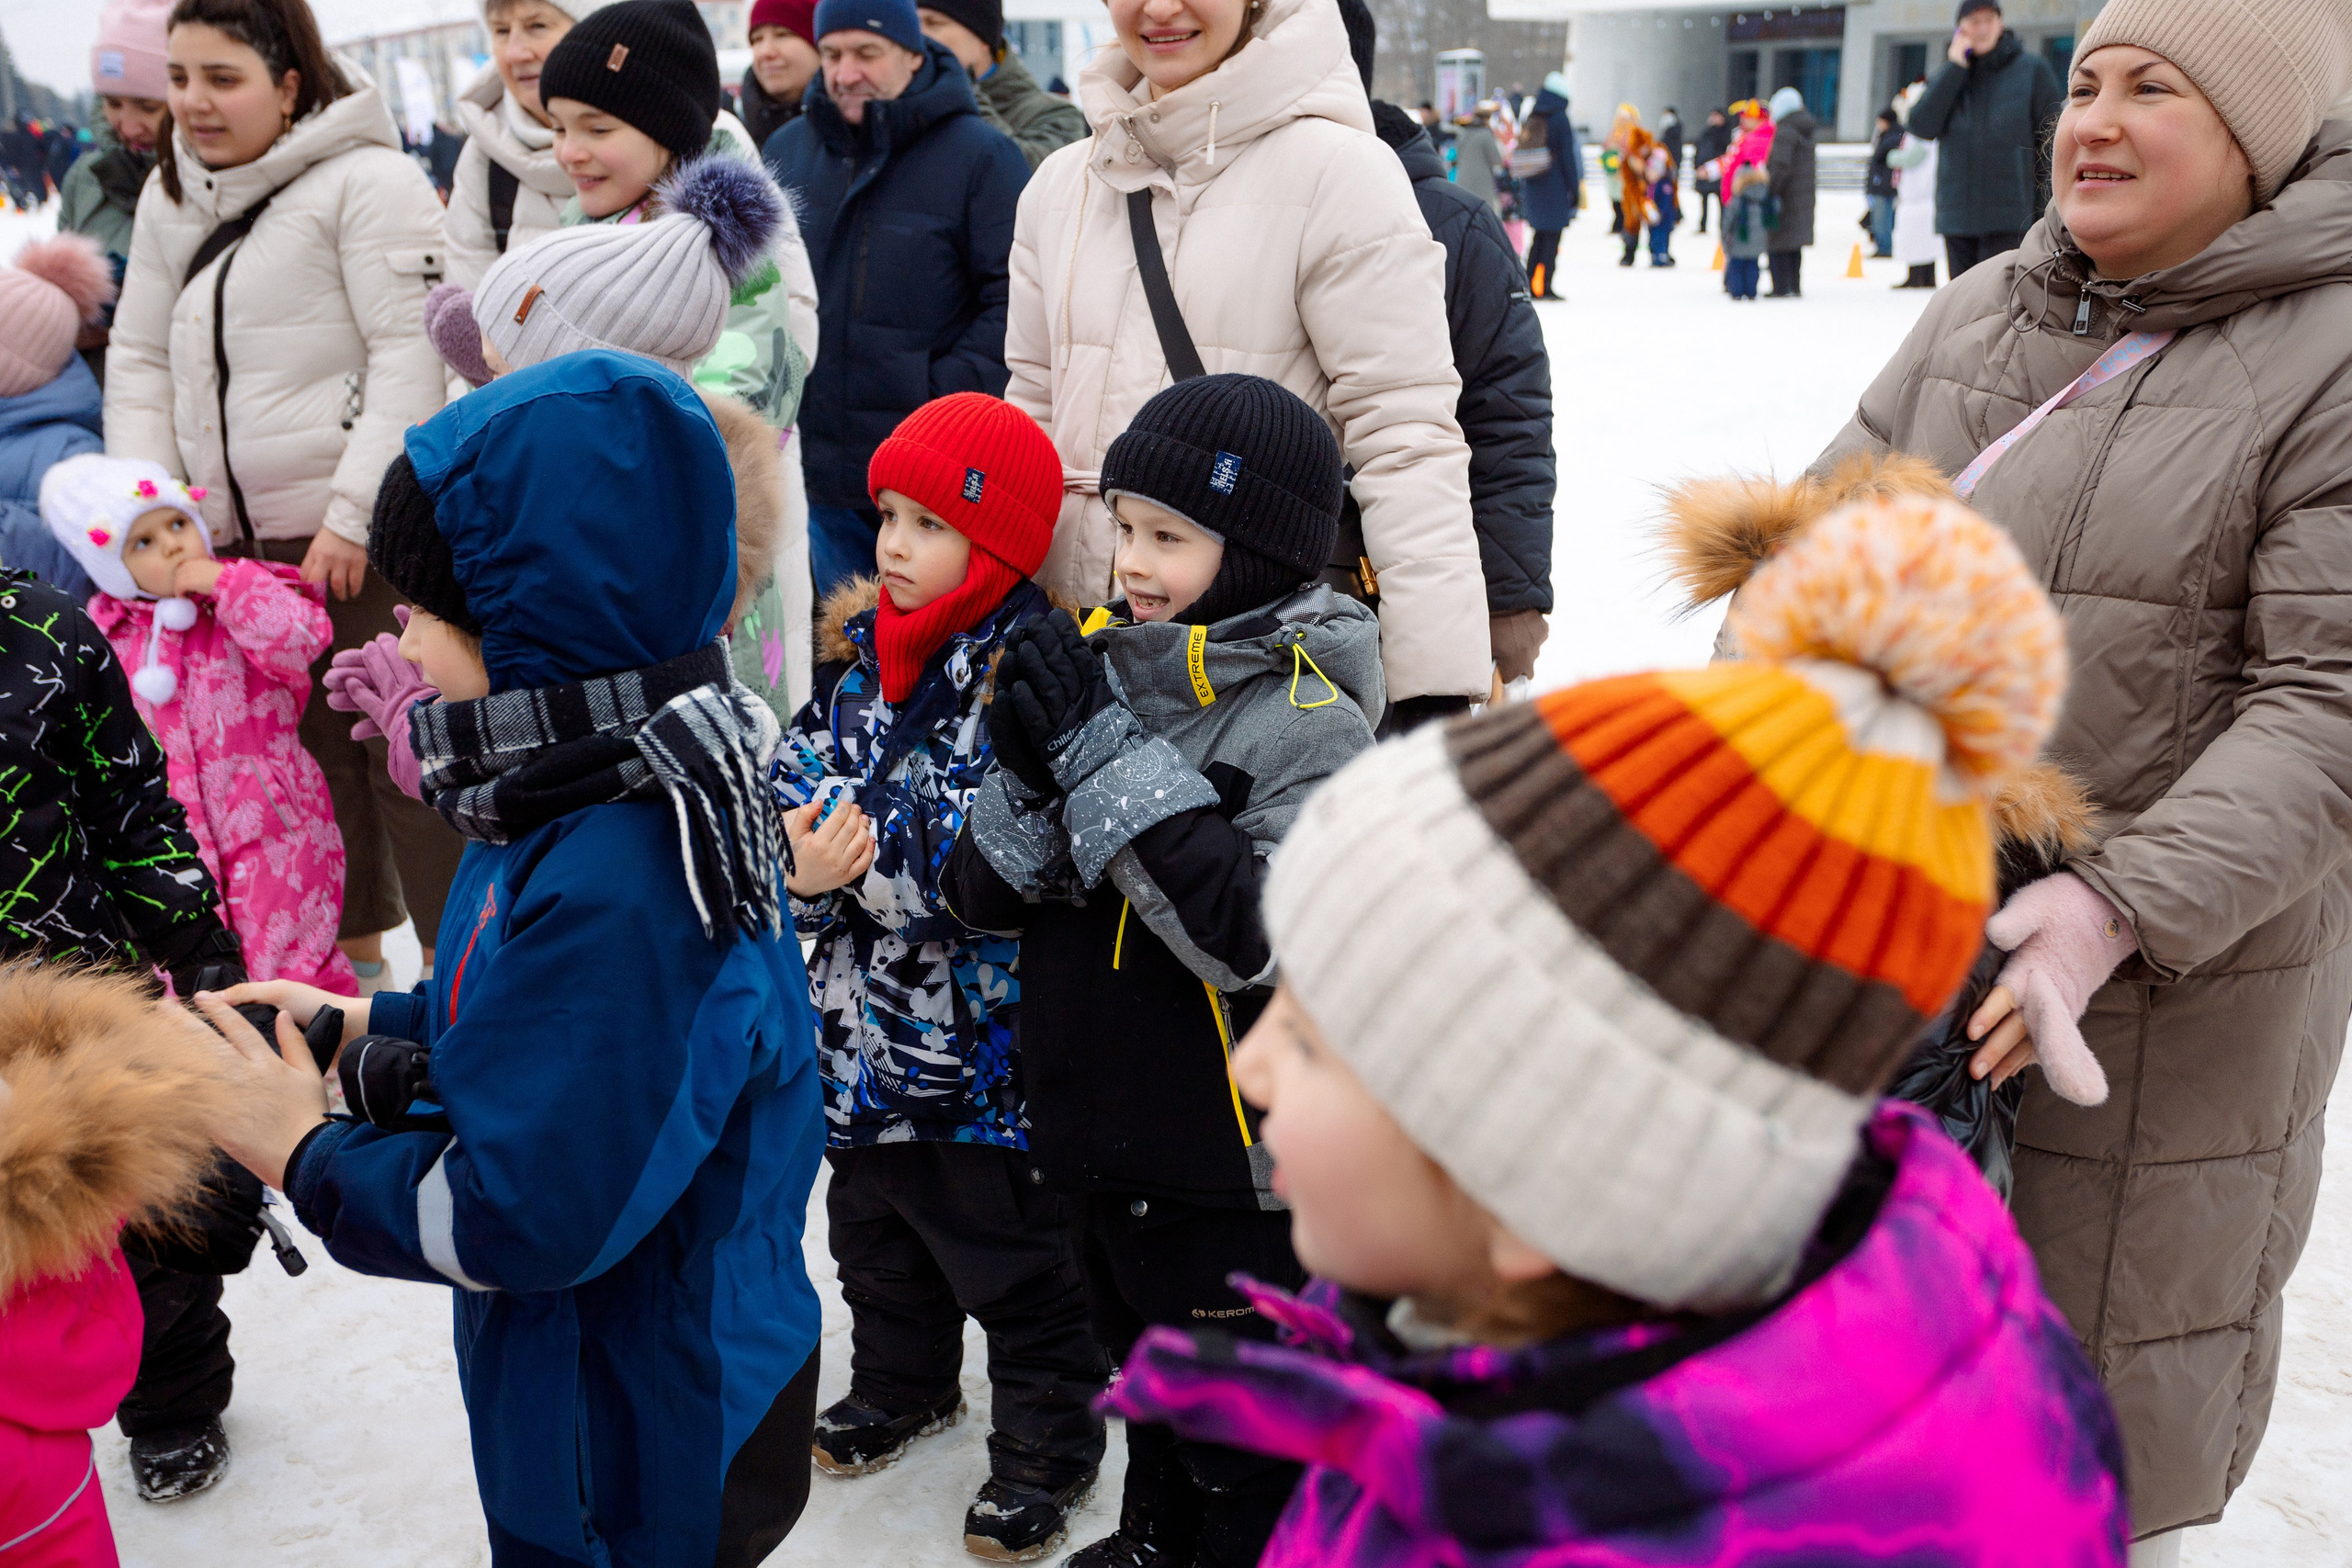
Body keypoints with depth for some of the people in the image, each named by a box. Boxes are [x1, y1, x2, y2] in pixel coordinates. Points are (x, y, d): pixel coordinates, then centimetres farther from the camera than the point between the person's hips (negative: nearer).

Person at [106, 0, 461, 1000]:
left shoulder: (368, 180, -9)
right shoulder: (169, 196, 13)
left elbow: (411, 355, -15)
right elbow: (138, 360, 15)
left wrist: (353, 517, -19)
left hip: (369, 534, -7)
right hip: (235, 536, 7)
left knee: (405, 752, -2)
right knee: (307, 752, 15)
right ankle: (354, 953, 30)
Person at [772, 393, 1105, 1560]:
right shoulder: (855, 647, 4)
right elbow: (791, 784, 4)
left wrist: (867, 848, -28)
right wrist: (802, 864, -16)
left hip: (985, 1037, -7)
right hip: (866, 1019, 8)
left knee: (1014, 1252, 9)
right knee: (874, 1222, 26)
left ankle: (1048, 1442, 29)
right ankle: (902, 1384, 49)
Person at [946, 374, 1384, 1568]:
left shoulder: (1308, 723, -18)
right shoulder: (1100, 665, 1)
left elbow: (1251, 936, -32)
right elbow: (983, 896, 2)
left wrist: (1106, 755, -29)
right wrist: (1032, 770, -19)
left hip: (1232, 1165, -7)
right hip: (1103, 1125, 7)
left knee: (1247, 1428, 11)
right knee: (1147, 1379, 29)